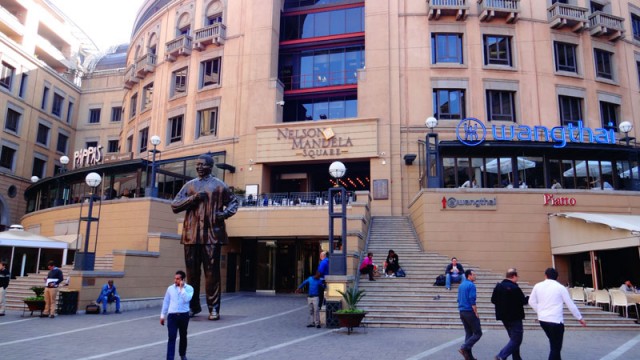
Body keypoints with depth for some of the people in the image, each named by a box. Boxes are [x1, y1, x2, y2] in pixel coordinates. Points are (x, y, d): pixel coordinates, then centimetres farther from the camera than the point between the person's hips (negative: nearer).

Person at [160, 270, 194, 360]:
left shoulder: (189, 288, -4)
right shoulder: (170, 288, 3)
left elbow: (187, 299, -21)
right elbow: (166, 302, 10)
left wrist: (182, 288, -17)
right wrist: (162, 316, 11)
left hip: (184, 316, 0)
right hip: (172, 316, 0)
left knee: (183, 336, 15)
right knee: (172, 338, -8)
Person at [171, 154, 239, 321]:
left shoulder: (219, 185, 8)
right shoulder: (189, 185, 15)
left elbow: (233, 202, 16)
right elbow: (174, 205, 9)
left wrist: (225, 213, -4)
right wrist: (193, 198, -6)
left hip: (212, 234, -3)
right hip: (192, 234, 3)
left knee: (212, 271, -4)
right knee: (192, 271, 7)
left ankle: (213, 308, 1)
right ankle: (193, 306, 20)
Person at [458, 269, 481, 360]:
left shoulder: (461, 285, 14)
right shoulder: (471, 285, -12)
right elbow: (472, 301, -18)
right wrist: (476, 313, -12)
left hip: (462, 312, 9)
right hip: (469, 312, -9)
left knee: (468, 333, 11)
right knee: (477, 333, -1)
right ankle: (464, 348, -12)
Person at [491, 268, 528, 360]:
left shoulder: (498, 286, 5)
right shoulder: (514, 288, -19)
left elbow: (493, 300, 8)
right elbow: (523, 301, -13)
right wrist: (529, 298, 6)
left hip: (504, 317, 8)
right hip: (514, 317, -8)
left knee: (514, 338, 19)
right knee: (516, 339, -2)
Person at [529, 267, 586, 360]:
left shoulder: (538, 286, 4)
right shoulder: (560, 287, -4)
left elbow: (532, 302, 9)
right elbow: (571, 305, 1)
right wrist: (580, 318, 13)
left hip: (542, 319, 5)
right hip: (556, 320, -4)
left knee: (554, 345, 23)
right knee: (556, 348, 3)